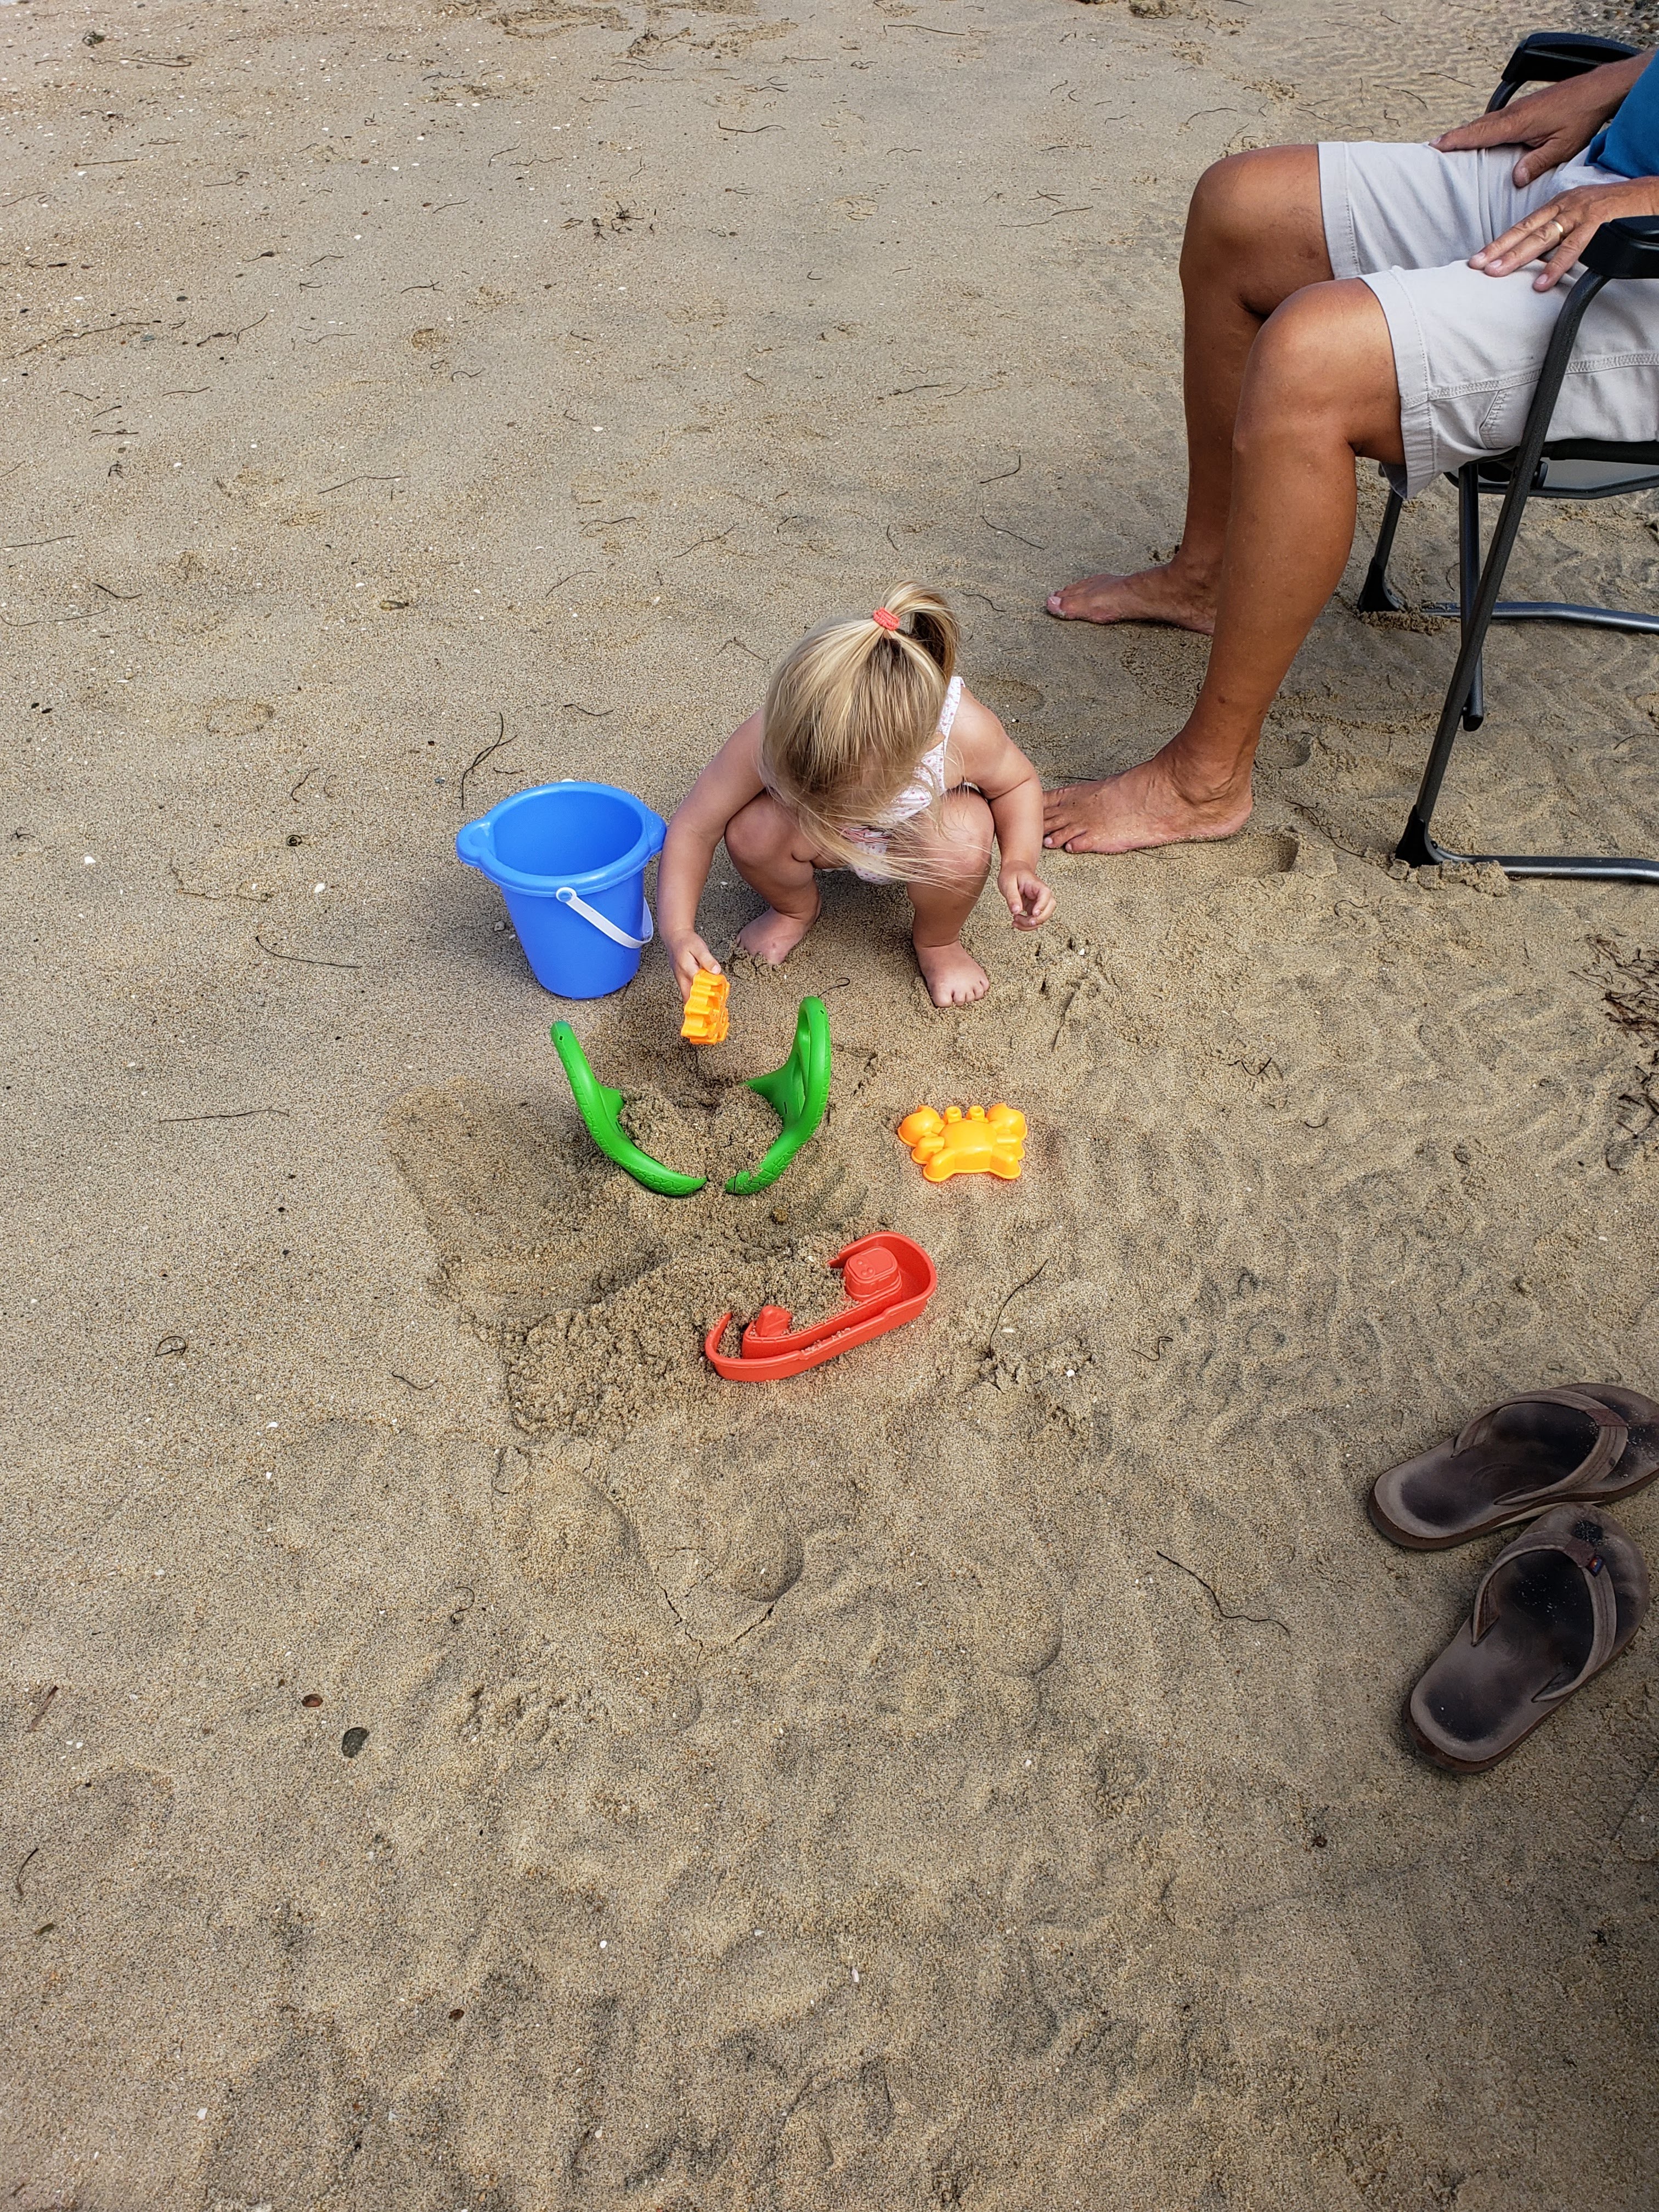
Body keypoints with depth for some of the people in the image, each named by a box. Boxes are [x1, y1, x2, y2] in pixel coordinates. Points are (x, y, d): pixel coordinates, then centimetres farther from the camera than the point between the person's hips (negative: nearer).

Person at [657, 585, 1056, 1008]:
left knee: (961, 844, -37)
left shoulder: (964, 731, -39)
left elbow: (1017, 783, -14)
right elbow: (694, 828, -25)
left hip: (915, 835, -1)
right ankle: (795, 910, 7)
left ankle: (937, 941, 0)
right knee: (751, 830, -31)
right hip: (830, 842, 1)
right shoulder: (768, 739, -39)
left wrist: (1019, 865, -32)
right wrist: (679, 932, -38)